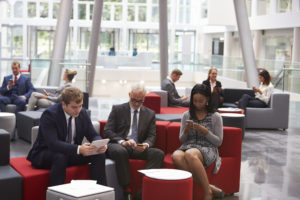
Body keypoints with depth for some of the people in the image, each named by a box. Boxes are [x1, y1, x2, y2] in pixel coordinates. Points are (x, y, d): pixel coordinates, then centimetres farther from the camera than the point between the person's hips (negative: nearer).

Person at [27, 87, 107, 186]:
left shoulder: (82, 113, -3)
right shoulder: (49, 114, -22)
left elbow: (93, 135, 2)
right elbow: (53, 143, -32)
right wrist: (79, 149, -45)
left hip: (72, 153, 6)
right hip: (44, 155, -6)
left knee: (99, 155, -14)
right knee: (60, 157, -38)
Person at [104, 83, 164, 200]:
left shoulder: (150, 114, 17)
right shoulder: (117, 109, 9)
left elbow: (152, 136, 11)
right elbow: (107, 131, 0)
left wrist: (146, 145, -15)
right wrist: (122, 142, -19)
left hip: (139, 148, 3)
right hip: (118, 145, -2)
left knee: (158, 153, -27)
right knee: (120, 151, -39)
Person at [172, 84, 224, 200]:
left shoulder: (215, 117, 8)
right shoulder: (186, 115, 16)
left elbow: (219, 142, 4)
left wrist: (205, 131, -11)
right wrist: (186, 130, -4)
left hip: (208, 149, -3)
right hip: (188, 146, 3)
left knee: (189, 154, -41)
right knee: (176, 156, -37)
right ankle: (210, 188, -34)